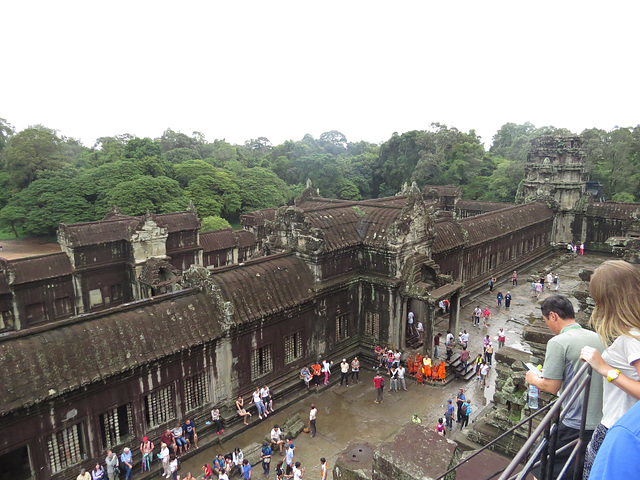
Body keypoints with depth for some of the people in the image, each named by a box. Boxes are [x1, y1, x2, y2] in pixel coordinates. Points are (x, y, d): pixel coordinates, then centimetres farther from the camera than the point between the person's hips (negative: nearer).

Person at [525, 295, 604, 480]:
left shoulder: (558, 342, -17)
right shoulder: (598, 338, 6)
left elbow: (552, 388, -17)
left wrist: (534, 379, 4)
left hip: (575, 426, -8)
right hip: (601, 423, 8)